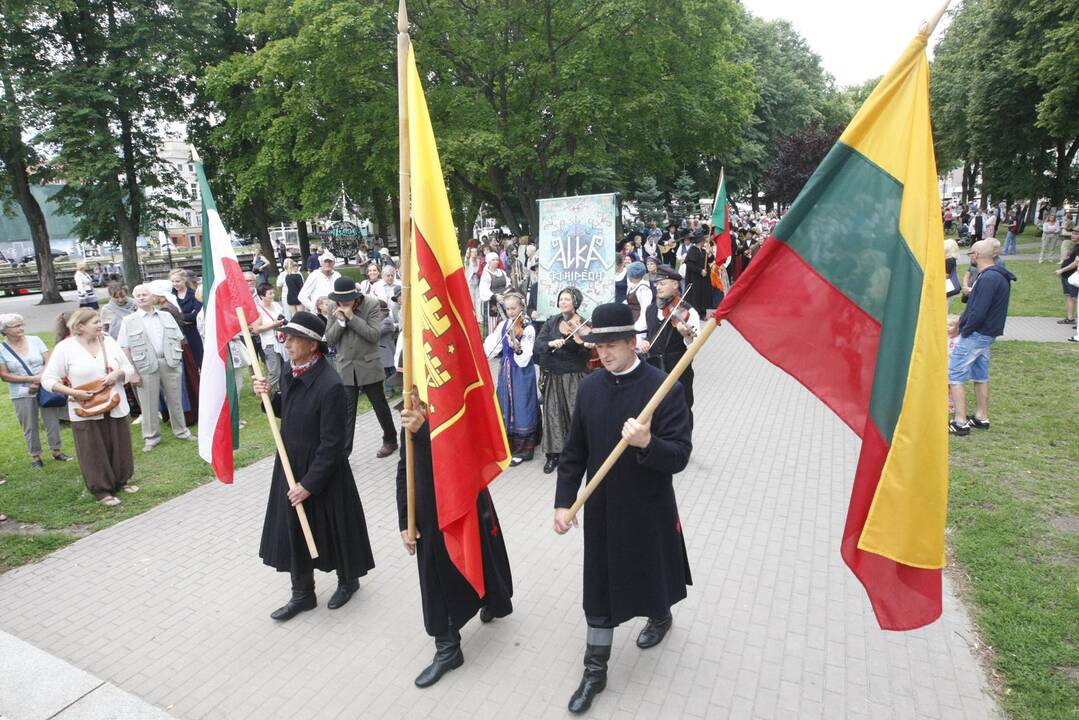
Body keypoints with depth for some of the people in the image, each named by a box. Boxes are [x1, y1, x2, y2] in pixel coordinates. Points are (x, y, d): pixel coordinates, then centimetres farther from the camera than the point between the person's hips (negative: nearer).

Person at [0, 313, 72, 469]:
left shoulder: (35, 340, 0)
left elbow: (49, 362, -2)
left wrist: (39, 381, -15)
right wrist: (32, 378, -15)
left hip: (46, 389, 1)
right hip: (22, 394, -1)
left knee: (52, 421, 7)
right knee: (30, 427, 6)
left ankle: (57, 451, 21)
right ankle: (35, 456, 18)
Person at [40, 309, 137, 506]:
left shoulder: (109, 342, 4)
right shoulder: (65, 347, -7)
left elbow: (130, 369, 10)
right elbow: (48, 380, -5)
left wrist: (118, 374, -12)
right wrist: (74, 392, -17)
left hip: (116, 408, 4)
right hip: (86, 412, -4)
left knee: (120, 448, 12)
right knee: (94, 452, 4)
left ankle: (121, 481, 30)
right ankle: (101, 490, 16)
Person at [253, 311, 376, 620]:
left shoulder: (330, 385, -26)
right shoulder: (291, 372, -2)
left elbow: (332, 443, -22)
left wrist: (309, 483, -18)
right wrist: (269, 397, -5)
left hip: (323, 470, -7)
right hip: (291, 465, 7)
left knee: (334, 528, 13)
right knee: (293, 529, 16)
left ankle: (348, 580, 39)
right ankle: (302, 593, 34)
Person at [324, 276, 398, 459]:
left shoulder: (371, 305, -9)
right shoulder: (335, 310, 1)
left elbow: (374, 334, -17)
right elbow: (329, 339, 1)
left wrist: (352, 317, -21)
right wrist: (340, 321, -14)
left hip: (369, 366, -2)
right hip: (345, 368, 2)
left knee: (380, 406, 12)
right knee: (346, 412, -1)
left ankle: (390, 440, 32)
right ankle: (343, 452, 3)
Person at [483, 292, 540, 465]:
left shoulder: (528, 328, -14)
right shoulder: (503, 325, 5)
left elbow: (524, 360, -22)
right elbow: (490, 345, 1)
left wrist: (516, 346, -40)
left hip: (521, 372, -6)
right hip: (505, 370, 6)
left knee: (521, 408, -1)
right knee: (506, 406, 14)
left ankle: (522, 450, 9)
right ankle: (509, 444, 29)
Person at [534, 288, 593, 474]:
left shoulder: (582, 325, -4)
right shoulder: (551, 322, 5)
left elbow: (586, 356, -10)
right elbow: (538, 344, -6)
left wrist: (583, 343, -29)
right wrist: (551, 343, -25)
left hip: (574, 377, -3)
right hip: (552, 376, 3)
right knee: (553, 415, 5)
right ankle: (553, 454, 15)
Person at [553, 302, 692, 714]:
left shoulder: (665, 388, -18)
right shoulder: (589, 387, -4)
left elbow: (680, 457, -20)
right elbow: (574, 452, 2)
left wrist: (647, 443, -40)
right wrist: (563, 502, -2)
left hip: (649, 509, -3)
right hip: (601, 508, 3)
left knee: (653, 570, 22)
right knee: (599, 586, 11)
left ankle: (661, 615, 56)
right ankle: (594, 670, 29)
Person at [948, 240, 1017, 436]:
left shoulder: (988, 278, -21)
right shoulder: (996, 275, 12)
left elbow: (978, 312, -26)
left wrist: (965, 330, -13)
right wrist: (962, 322, 9)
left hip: (976, 335, -10)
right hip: (986, 335, 10)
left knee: (954, 376, -7)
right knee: (980, 376, 18)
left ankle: (960, 423, -5)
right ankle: (982, 417, 28)